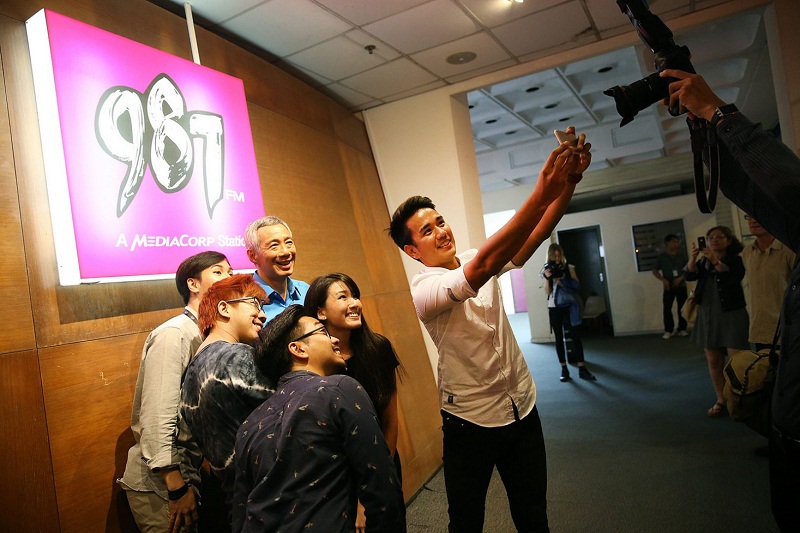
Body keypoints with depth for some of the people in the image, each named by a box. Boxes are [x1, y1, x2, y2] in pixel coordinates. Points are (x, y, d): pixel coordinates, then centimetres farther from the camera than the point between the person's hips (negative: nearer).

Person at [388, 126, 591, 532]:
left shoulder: (476, 260, 1)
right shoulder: (423, 289, -20)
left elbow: (534, 236, -13)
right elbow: (482, 268, -38)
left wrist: (568, 182, -31)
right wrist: (542, 193, -44)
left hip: (522, 407, 6)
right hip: (470, 421, -5)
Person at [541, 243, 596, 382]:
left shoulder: (569, 267, 4)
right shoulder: (547, 270, 4)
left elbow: (576, 284, -4)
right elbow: (547, 291, -2)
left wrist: (561, 281, -15)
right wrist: (547, 278, -17)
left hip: (569, 306, -1)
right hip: (554, 307, 1)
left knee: (576, 336, -3)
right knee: (559, 338, 5)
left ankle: (582, 369, 0)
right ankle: (564, 369, 12)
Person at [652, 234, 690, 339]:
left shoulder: (682, 255, 3)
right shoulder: (661, 257, 0)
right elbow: (655, 271, 4)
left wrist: (680, 278, -12)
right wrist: (663, 280, -11)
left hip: (681, 286, 1)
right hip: (668, 287, -1)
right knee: (667, 308, -6)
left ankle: (682, 329, 13)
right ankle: (668, 330, 1)